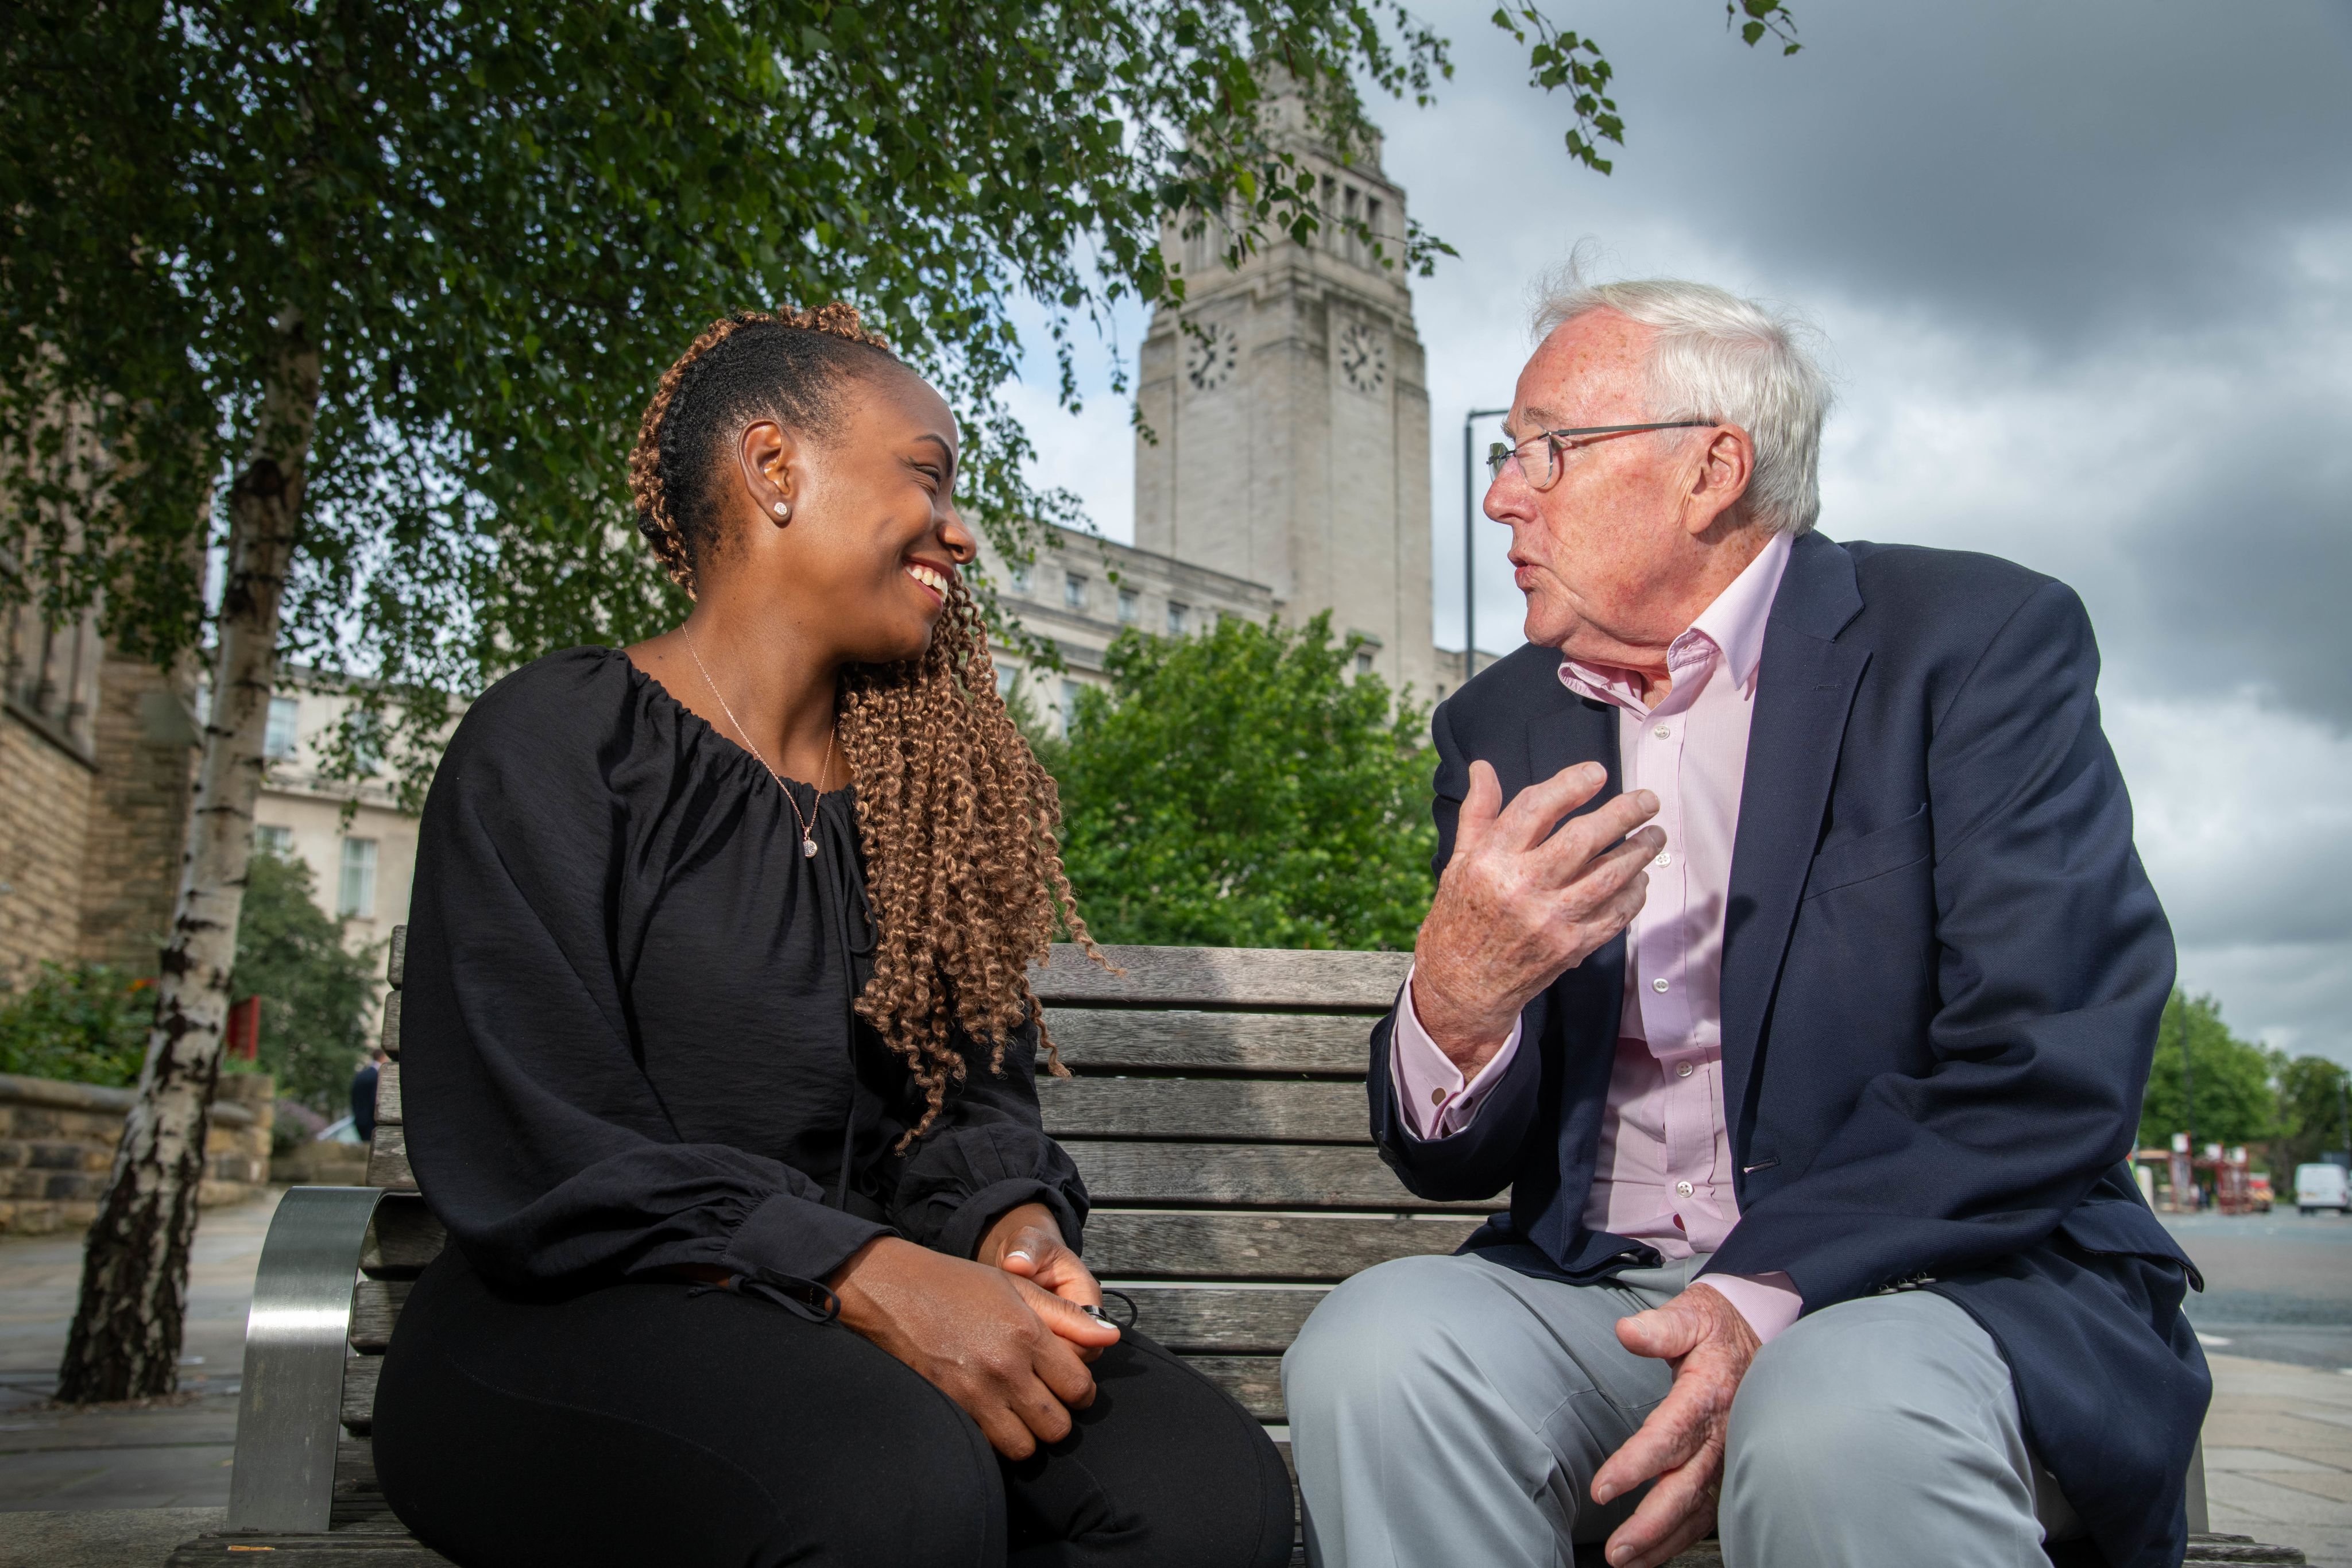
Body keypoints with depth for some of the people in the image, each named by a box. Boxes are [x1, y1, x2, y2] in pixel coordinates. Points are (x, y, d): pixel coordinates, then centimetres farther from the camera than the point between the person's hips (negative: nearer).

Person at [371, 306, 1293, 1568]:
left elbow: (978, 1086, 13)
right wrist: (870, 1273, -25)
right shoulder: (552, 742, -4)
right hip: (583, 1323, -5)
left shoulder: (924, 788, 15)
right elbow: (534, 1153, -14)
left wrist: (1012, 1221, -12)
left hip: (862, 1320, 5)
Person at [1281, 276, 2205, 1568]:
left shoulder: (1977, 638, -2)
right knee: (1373, 1350, -24)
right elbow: (1450, 1160, 6)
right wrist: (1456, 1001, -17)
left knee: (1836, 1423, -36)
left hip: (1947, 1272, -4)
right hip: (1602, 1296, 5)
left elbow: (2057, 1076, -11)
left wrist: (1772, 1295, -23)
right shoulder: (1500, 723, 10)